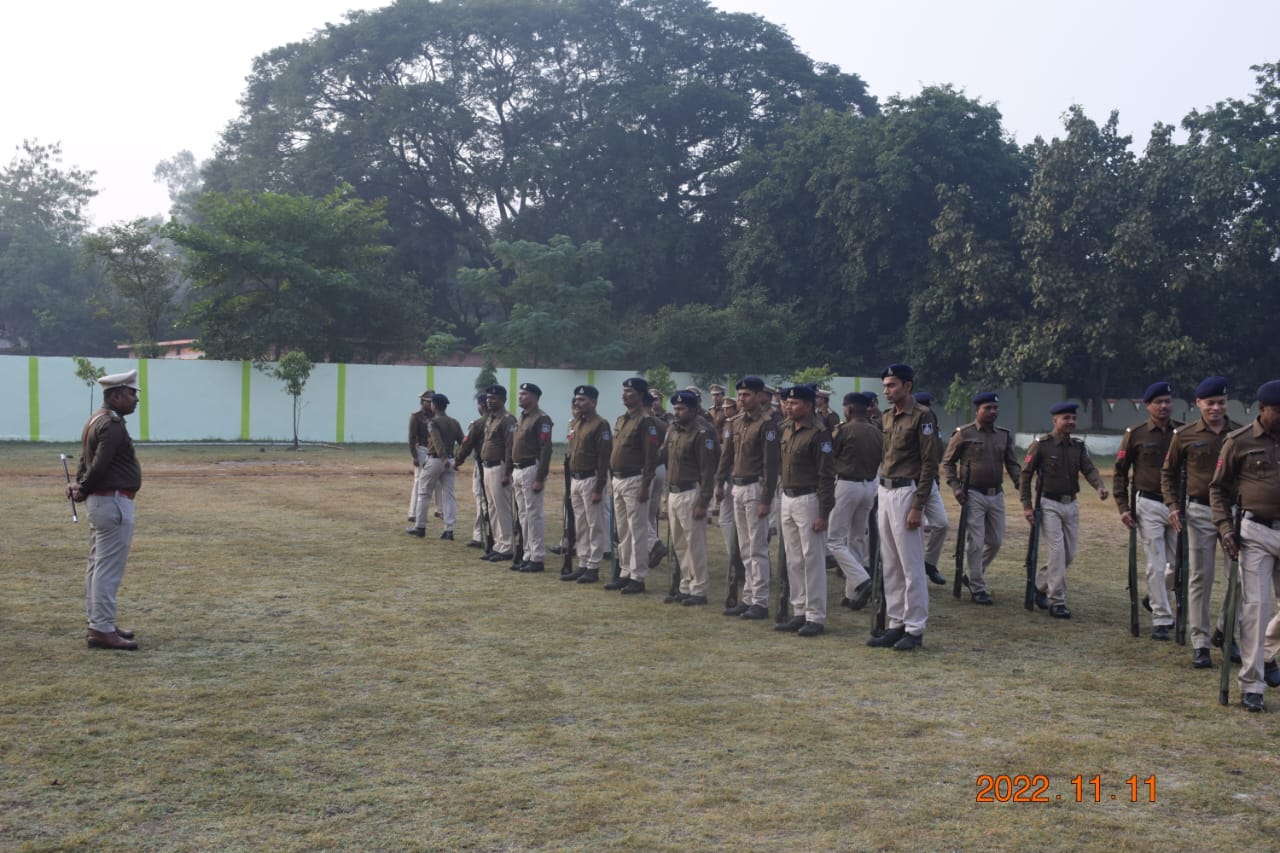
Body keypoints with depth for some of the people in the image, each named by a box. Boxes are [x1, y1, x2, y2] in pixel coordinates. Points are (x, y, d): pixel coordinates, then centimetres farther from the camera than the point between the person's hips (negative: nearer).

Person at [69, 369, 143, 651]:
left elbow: (86, 460, 14)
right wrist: (83, 490, -8)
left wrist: (78, 485, 0)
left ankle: (98, 623, 23)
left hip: (99, 501, 11)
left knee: (98, 565, 15)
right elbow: (99, 466, -23)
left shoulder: (96, 421, 15)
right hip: (114, 502, -11)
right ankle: (102, 630, -3)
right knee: (109, 568, -6)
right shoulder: (112, 425, -18)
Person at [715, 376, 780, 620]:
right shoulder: (735, 423, 12)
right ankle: (748, 598, 18)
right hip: (738, 488, 8)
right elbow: (726, 454, 15)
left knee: (757, 548, -5)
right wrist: (719, 481, 7)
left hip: (755, 488, -8)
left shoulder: (767, 424, -11)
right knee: (744, 549, 12)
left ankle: (760, 602, 0)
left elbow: (771, 464, -14)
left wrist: (766, 499, -17)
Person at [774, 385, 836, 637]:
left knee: (813, 559, -2)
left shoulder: (819, 432, -13)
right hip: (787, 499, 8)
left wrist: (823, 513, -17)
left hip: (808, 500, -8)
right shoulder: (786, 429, 10)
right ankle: (799, 613, 21)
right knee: (793, 560, 12)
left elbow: (826, 475, -15)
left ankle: (815, 617, 4)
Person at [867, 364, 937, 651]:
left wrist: (917, 506, -17)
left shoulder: (921, 417, -10)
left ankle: (915, 630, 2)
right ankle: (895, 625, 19)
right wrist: (880, 494, 15)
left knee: (912, 566, -4)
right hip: (884, 493, 8)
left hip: (905, 493, -8)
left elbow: (929, 464, -13)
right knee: (890, 566, 11)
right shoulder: (887, 416, 14)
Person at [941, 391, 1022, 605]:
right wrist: (955, 487, -11)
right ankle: (977, 589, 4)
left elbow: (1012, 463, 12)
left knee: (996, 541, 10)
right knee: (975, 543, -5)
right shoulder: (963, 434, -5)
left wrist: (1019, 480, -7)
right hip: (973, 495, -5)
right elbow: (947, 462, -1)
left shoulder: (1005, 435, 10)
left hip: (997, 495, 6)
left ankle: (971, 575, 31)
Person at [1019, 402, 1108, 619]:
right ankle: (1057, 602, -5)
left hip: (1071, 505, 6)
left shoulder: (1079, 446, 7)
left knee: (1069, 554, 9)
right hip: (1049, 504, -6)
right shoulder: (1041, 445, -7)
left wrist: (1099, 486, -27)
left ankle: (1040, 585, 32)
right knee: (1057, 550, -12)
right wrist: (1026, 505, -11)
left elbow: (1089, 469, -5)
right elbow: (1026, 474, -5)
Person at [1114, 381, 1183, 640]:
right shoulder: (1135, 434, -2)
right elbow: (1120, 472, 2)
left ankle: (1155, 597, 36)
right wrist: (1123, 508, -4)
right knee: (1157, 565, -4)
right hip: (1150, 505, -3)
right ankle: (1161, 620, 3)